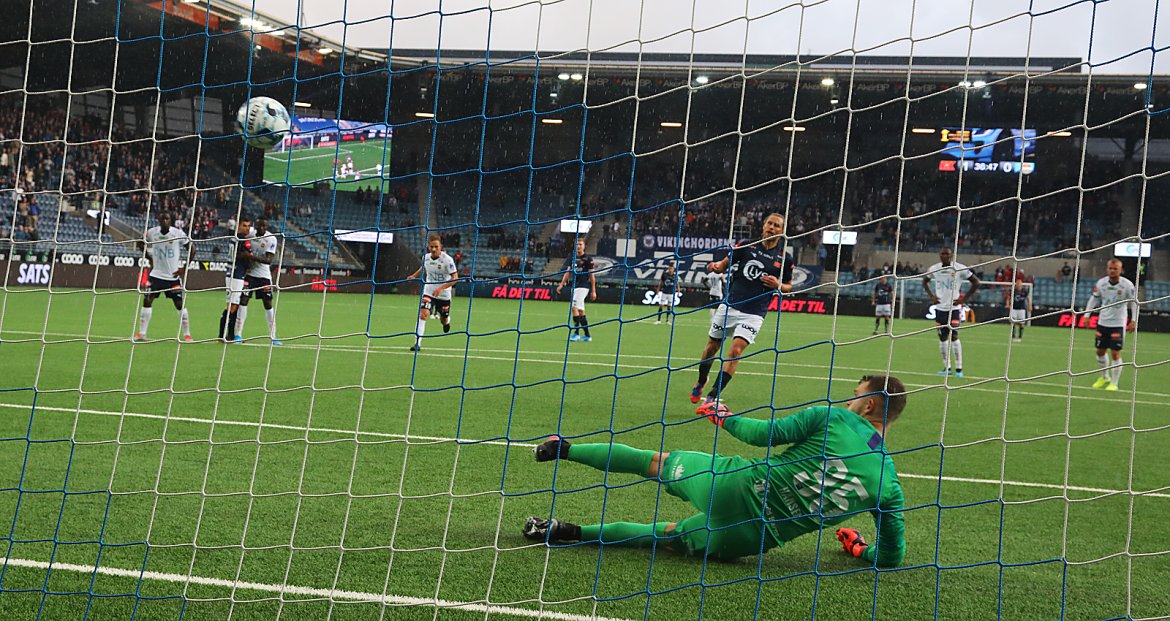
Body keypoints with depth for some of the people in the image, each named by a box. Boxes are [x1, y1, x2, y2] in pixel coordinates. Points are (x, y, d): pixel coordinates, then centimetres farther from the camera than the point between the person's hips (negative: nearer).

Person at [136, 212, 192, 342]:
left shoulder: (178, 233, -12)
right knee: (147, 301, -3)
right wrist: (151, 261, 9)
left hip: (173, 276, -2)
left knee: (180, 304, -3)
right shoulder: (151, 233, -4)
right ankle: (141, 333, 6)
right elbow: (145, 245, 17)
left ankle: (187, 335, 6)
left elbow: (190, 249, -3)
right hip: (156, 274, 2)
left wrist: (183, 267, -8)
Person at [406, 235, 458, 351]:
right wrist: (414, 276, 9)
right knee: (423, 314, -20)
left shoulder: (447, 259, -19)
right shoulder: (426, 257, -4)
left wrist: (441, 288, -32)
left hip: (444, 294, -2)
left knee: (444, 319, 14)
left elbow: (455, 277, -23)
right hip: (428, 291, 2)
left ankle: (446, 322, 55)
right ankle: (417, 343, -20)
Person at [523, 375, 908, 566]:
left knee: (656, 461, 22)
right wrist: (860, 549, 27)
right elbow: (892, 557, 5)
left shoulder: (833, 418, -7)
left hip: (737, 485, -3)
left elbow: (765, 434, -7)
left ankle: (565, 448, 33)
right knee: (669, 535, 24)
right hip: (751, 540, 3)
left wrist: (725, 418, 12)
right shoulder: (889, 482, 0)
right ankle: (575, 533, 17)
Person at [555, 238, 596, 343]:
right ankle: (587, 335, 14)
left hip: (583, 286, -6)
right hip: (574, 286, 6)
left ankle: (576, 332, -14)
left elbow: (592, 275, -3)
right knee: (580, 311, 8)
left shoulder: (588, 259, -4)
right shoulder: (572, 257, 13)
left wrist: (593, 291, -4)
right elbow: (567, 271, 11)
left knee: (574, 307, -17)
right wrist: (562, 284, 0)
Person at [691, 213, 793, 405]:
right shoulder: (746, 246, 2)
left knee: (736, 350, -18)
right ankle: (700, 384, 37)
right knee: (712, 347, 11)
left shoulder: (784, 258, 2)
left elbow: (788, 286, 13)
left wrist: (777, 285, -9)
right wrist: (717, 266, -14)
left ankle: (713, 396, -14)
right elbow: (725, 263, 9)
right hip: (729, 305, 2)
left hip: (754, 314, -2)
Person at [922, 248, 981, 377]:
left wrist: (964, 299, -9)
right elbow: (925, 281, 22)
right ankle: (947, 367, 15)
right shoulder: (934, 269, 2)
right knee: (942, 337, 6)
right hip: (940, 307, 4)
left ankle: (959, 368, -7)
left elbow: (976, 282, -4)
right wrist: (931, 296, 7)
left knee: (954, 336, -13)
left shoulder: (960, 269, -10)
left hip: (954, 308, -4)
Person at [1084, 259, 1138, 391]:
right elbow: (1094, 299, 10)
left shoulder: (1127, 285, -12)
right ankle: (1104, 377, 33)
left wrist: (1133, 321, -6)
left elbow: (1134, 302, -3)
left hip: (1118, 324, -4)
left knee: (1115, 354, -6)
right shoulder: (1101, 283, -3)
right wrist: (1087, 314, 6)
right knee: (1100, 352, 11)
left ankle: (1114, 383, 7)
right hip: (1102, 322, 4)